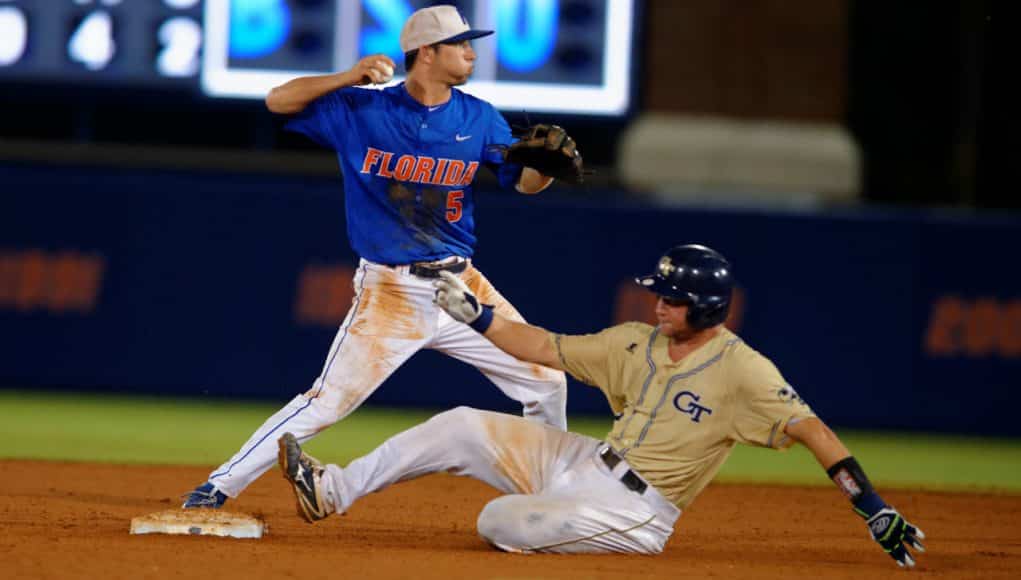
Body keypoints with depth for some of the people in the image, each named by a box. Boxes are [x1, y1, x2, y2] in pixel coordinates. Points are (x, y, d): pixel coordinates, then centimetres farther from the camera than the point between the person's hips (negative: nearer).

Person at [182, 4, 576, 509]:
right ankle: (220, 486, -3)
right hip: (391, 293, -4)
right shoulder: (361, 110, -5)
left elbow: (526, 182, 7)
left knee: (546, 382, 5)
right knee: (327, 403, -11)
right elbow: (279, 100, -5)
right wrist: (349, 79, -19)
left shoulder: (478, 119, 5)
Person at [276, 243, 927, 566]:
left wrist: (873, 507, -33)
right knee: (461, 427, -2)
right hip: (581, 463, 7)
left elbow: (812, 429, -24)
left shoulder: (742, 370, -18)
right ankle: (332, 491, 3)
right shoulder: (639, 343, 5)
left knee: (500, 522, -24)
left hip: (633, 515, -7)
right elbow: (545, 348, 13)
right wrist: (475, 314, 5)